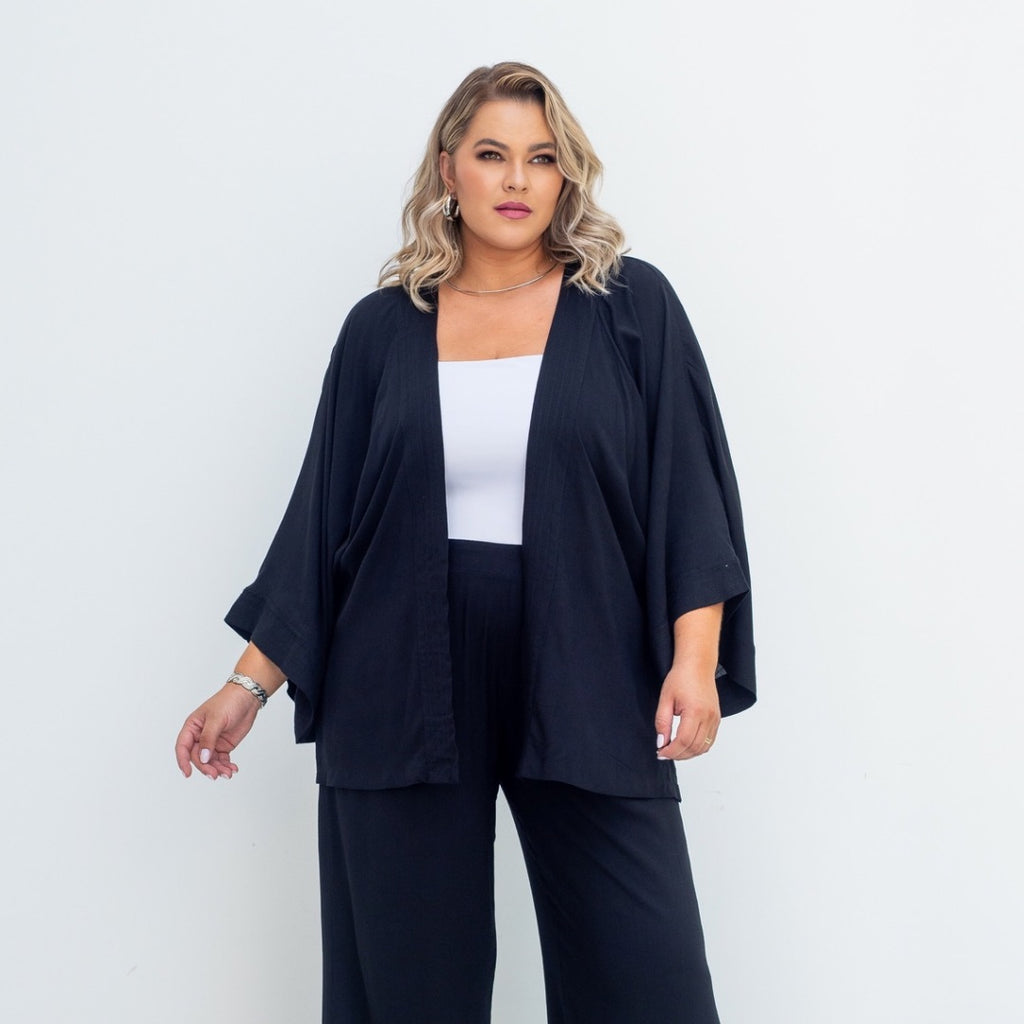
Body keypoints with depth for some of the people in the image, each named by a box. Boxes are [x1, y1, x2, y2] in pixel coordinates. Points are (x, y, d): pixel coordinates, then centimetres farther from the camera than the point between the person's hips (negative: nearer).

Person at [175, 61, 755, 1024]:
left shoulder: (632, 309, 4)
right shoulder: (384, 328, 9)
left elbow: (689, 490, 0)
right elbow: (321, 516, 10)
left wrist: (694, 659, -11)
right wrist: (250, 683, 7)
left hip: (584, 686, -1)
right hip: (405, 691, 2)